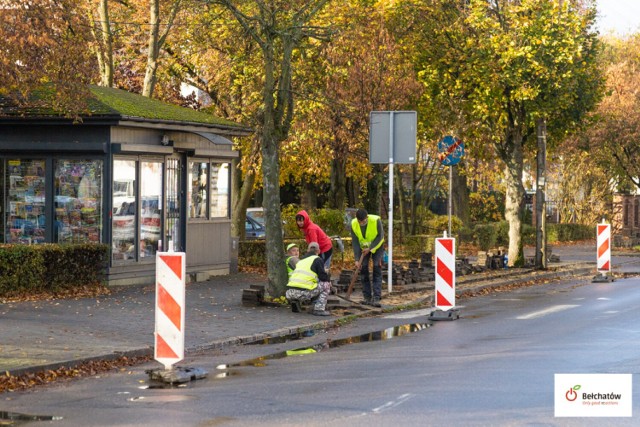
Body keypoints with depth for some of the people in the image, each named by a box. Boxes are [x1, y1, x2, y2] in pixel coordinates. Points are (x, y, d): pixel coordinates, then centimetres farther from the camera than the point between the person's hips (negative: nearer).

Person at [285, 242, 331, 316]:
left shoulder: (301, 260, 27)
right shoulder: (317, 259, 6)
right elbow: (323, 276, -1)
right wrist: (328, 281, 23)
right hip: (303, 293, -7)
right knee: (326, 285, 10)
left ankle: (293, 301, 12)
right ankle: (319, 309, -1)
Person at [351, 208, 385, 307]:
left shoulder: (376, 220, -30)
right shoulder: (353, 224, -21)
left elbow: (380, 237, -20)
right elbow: (355, 242, -18)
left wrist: (370, 249, -25)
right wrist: (357, 259, -22)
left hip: (377, 247, -3)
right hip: (363, 248, 3)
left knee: (377, 270, -12)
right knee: (364, 269, -1)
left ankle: (376, 298, -16)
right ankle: (367, 298, 7)